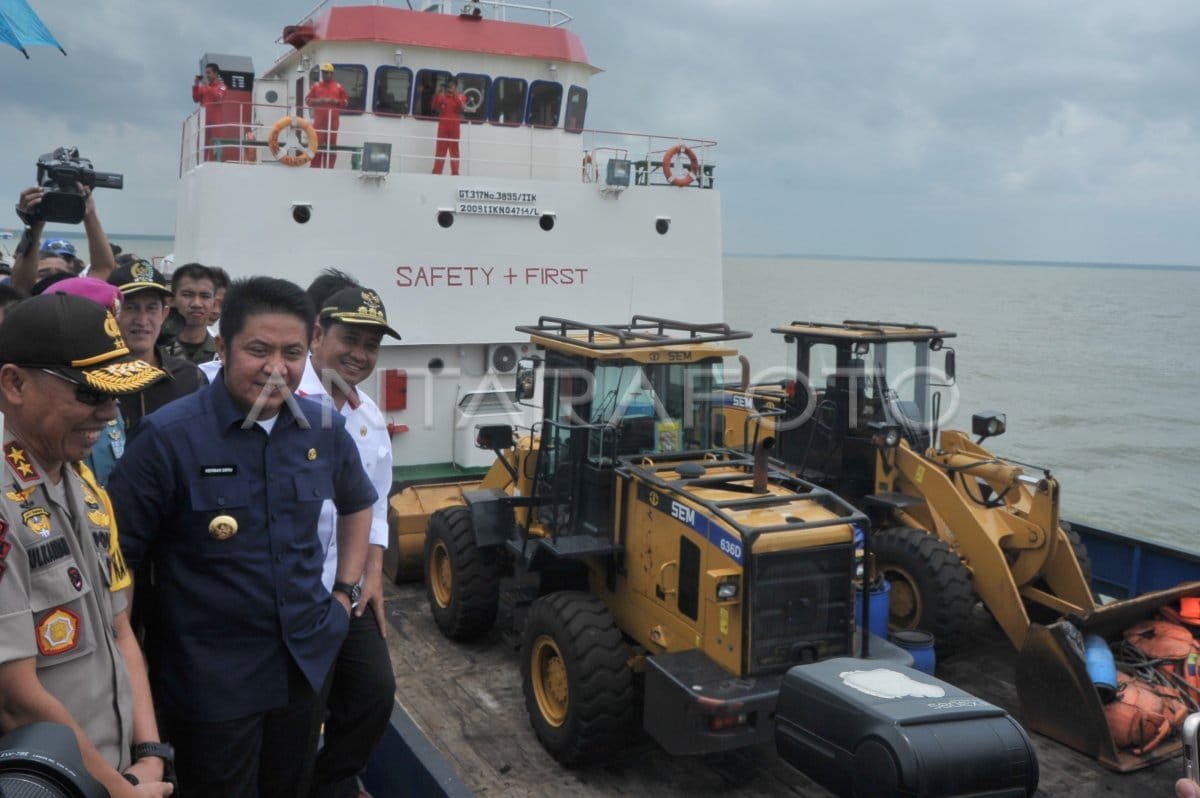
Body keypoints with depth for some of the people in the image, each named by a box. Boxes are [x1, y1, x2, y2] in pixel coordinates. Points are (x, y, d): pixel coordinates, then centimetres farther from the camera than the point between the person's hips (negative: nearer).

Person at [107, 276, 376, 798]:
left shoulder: (324, 429, -1)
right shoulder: (168, 436, -16)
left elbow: (357, 503, 18)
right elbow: (115, 554, -11)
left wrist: (346, 589, 9)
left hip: (306, 661, 5)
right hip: (210, 678, -4)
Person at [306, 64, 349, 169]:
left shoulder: (338, 87, 7)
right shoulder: (316, 86, 8)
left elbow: (345, 101, 9)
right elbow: (307, 100, 8)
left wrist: (336, 101, -9)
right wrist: (318, 101, -10)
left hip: (333, 120, 0)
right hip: (319, 120, 0)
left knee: (331, 144, 2)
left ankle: (329, 167, 8)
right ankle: (315, 167, 2)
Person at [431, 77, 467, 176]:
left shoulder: (460, 97, 8)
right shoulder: (442, 96, 10)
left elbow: (462, 107, -9)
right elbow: (435, 108, 0)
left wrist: (455, 95, -16)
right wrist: (438, 94, -9)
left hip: (454, 126, -1)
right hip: (443, 125, 1)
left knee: (454, 150, -1)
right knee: (440, 149, -1)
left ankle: (455, 173, -1)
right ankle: (436, 172, -2)